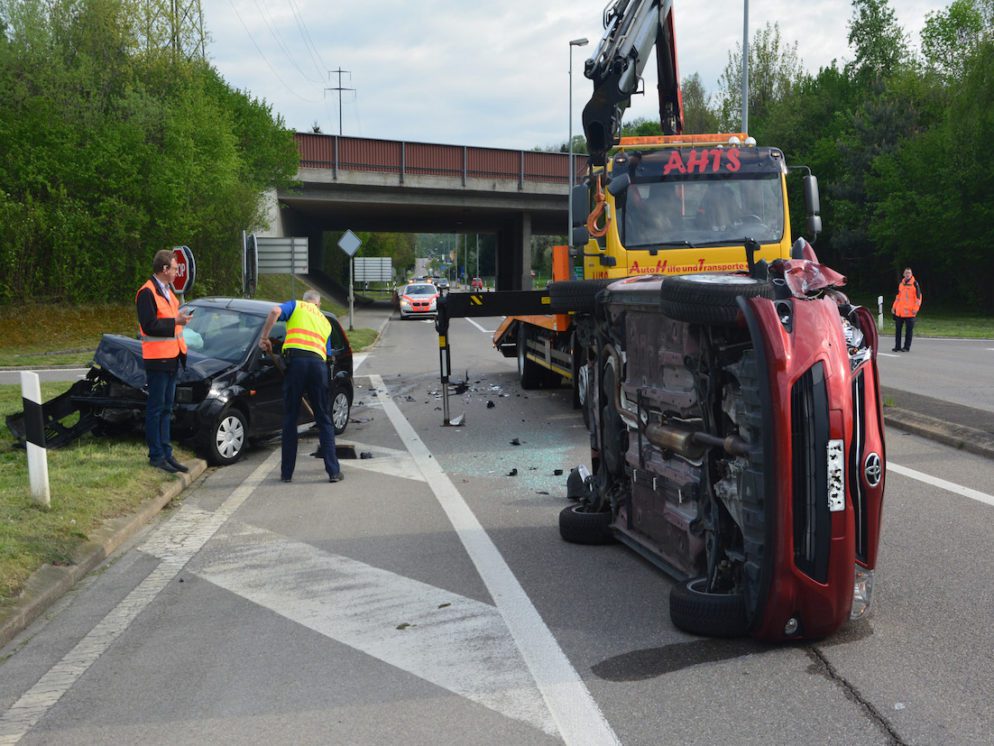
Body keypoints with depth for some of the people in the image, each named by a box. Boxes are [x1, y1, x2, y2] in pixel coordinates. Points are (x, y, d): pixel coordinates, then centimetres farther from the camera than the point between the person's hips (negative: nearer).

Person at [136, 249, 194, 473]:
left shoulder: (168, 290, 16)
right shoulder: (147, 292, -14)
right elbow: (149, 326, -22)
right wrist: (176, 321, -20)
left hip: (172, 357, 9)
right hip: (157, 358, -9)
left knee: (166, 408, 13)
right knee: (156, 408, -2)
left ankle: (166, 453, 20)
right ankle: (156, 455, 4)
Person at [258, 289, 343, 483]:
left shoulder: (296, 306, 18)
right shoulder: (325, 322, 29)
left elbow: (275, 311, -4)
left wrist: (264, 337, 2)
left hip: (296, 360, -2)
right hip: (318, 363, 2)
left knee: (290, 419, 7)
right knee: (324, 420, 10)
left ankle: (287, 472, 11)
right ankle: (333, 471, 6)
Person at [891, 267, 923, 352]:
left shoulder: (914, 284, -2)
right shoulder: (901, 283, 13)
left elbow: (918, 297, -4)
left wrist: (916, 308, -12)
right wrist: (894, 307, 18)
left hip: (910, 312, -5)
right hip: (899, 311, 5)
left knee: (909, 330, 0)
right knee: (898, 329, 7)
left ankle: (907, 347, 6)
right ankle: (897, 346, 14)